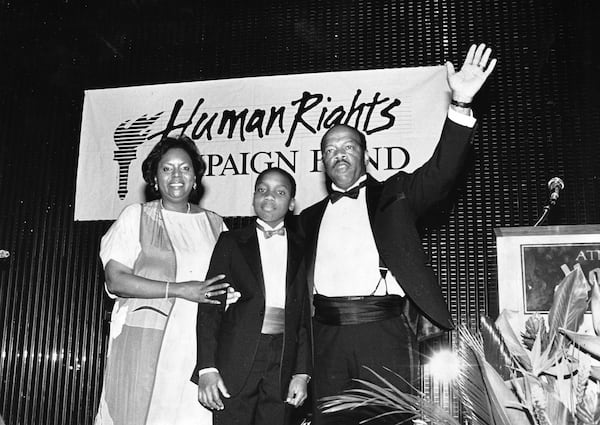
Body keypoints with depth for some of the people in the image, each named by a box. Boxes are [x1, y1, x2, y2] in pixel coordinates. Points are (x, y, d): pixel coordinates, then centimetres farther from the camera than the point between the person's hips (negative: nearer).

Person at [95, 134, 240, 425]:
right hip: (144, 342, -2)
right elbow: (115, 281, -7)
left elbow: (229, 279, 16)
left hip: (197, 345, 3)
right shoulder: (136, 216, 2)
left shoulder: (213, 223, 12)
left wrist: (233, 292, -7)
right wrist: (179, 289, -15)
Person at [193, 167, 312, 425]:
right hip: (236, 363, -1)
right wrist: (207, 368, -8)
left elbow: (305, 317, 9)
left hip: (283, 365, 1)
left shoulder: (301, 251, 11)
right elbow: (210, 307, 1)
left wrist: (302, 373, 1)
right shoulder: (231, 242, 6)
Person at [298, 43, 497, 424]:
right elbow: (299, 283, 16)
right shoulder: (311, 218, 17)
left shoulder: (393, 194, 9)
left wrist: (461, 105, -18)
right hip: (328, 335, 3)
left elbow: (441, 171, -6)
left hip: (384, 333, -3)